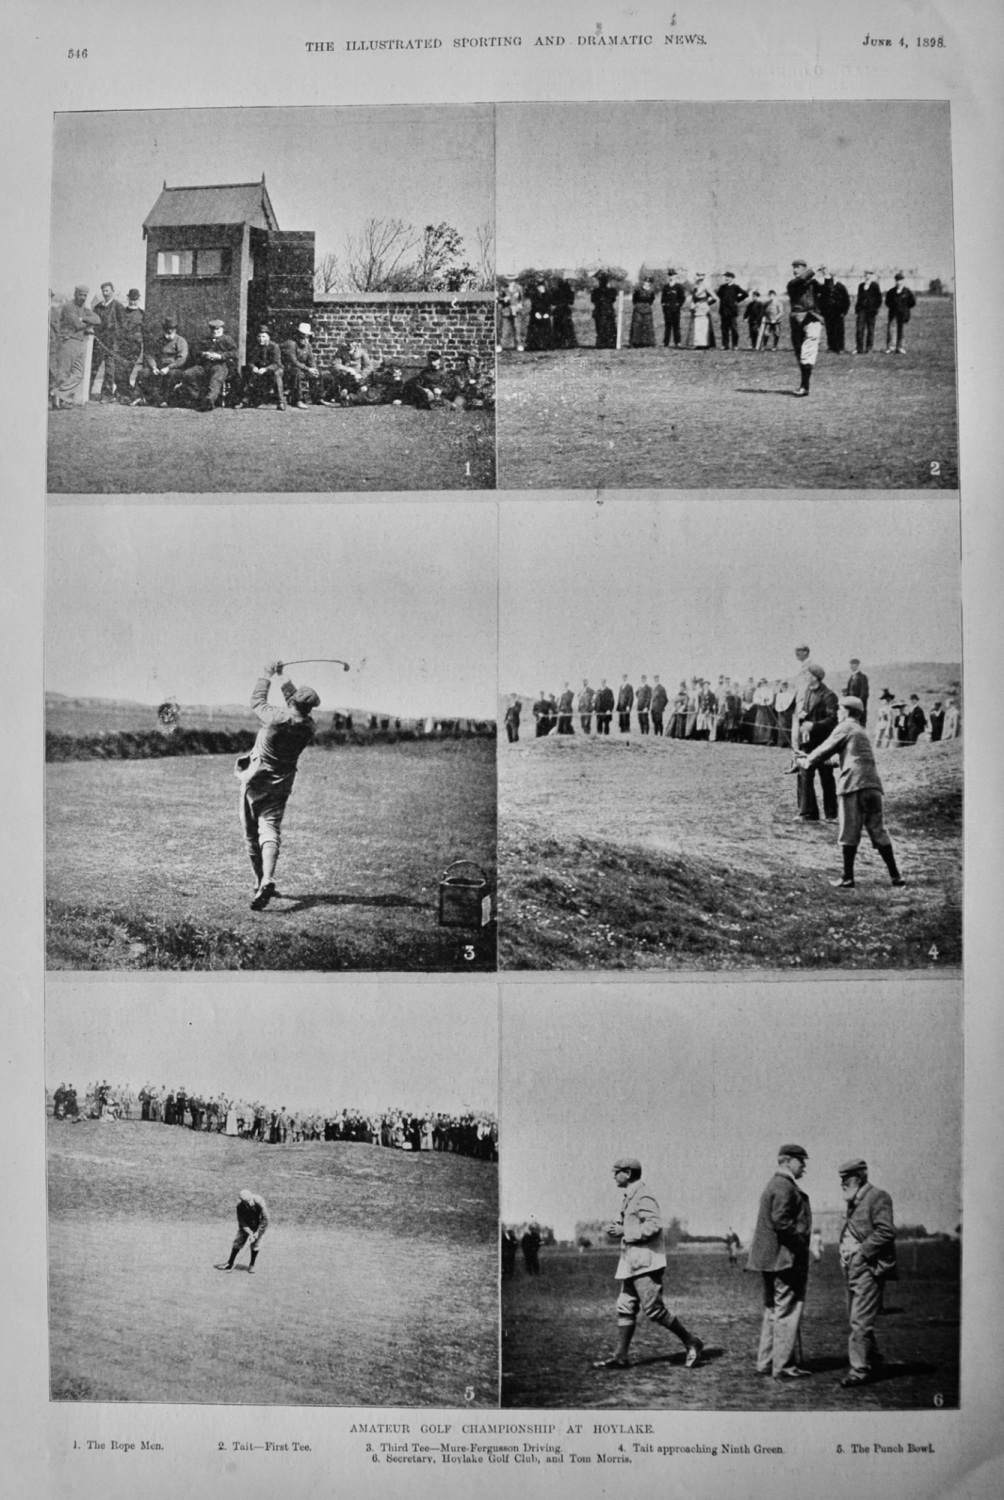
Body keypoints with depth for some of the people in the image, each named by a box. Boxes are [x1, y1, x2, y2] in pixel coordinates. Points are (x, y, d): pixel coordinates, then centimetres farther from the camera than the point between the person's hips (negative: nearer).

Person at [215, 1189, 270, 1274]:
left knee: (255, 1244, -9)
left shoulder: (259, 1201, -33)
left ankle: (252, 1266, 8)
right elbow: (241, 1220, -17)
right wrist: (250, 1233, -24)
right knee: (238, 1240, 0)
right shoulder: (240, 1204, -25)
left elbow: (265, 1219, -25)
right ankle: (230, 1264, 15)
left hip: (258, 1224, -2)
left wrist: (257, 1233, -22)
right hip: (246, 1223, 2)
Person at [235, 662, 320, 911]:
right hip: (281, 786, 3)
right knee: (270, 830, -5)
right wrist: (283, 679, 22)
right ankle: (267, 880, -28)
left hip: (255, 781, -3)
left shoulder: (277, 718, -22)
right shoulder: (309, 729, -7)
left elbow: (257, 700, -4)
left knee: (251, 835, 10)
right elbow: (298, 712, 13)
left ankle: (261, 883, 16)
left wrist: (267, 675, 11)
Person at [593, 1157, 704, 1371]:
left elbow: (654, 1225, -23)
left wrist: (624, 1232, -18)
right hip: (633, 1262, 10)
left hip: (646, 1262, -10)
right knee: (625, 1308, 8)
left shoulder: (643, 1197, -13)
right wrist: (615, 1229, 5)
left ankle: (691, 1342, 2)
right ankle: (620, 1357, 11)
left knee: (653, 1309, -9)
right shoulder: (629, 1198, 17)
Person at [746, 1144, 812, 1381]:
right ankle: (784, 1366, 1)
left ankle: (766, 1362, 21)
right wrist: (801, 1242, -16)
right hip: (785, 1257, -11)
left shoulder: (774, 1185, 18)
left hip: (771, 1258, 11)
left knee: (773, 1309, 16)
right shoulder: (785, 1187, -15)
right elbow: (781, 1221, -25)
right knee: (788, 1310, -4)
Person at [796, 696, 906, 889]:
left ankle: (848, 879, 2)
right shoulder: (862, 731, 27)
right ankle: (895, 875, 9)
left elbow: (825, 749, 4)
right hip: (873, 785, 7)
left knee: (849, 834, -1)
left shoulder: (845, 728, 4)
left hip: (853, 785, -7)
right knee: (878, 831, 11)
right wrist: (812, 759, 32)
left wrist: (807, 762, 19)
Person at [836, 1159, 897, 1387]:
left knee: (860, 1321, -9)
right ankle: (873, 1360, 30)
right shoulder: (852, 1202, 17)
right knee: (855, 1320, 15)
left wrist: (861, 1251, -18)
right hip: (852, 1267, 9)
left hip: (868, 1268, -9)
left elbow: (886, 1232, -19)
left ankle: (859, 1370, -4)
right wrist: (845, 1253, 11)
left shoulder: (877, 1197, -10)